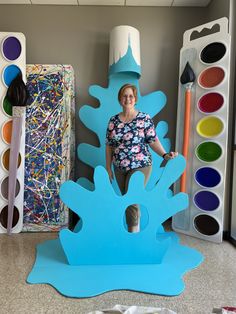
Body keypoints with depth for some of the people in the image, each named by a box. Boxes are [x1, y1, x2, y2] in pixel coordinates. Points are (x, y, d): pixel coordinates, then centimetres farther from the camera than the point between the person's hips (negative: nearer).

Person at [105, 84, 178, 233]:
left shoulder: (145, 119, -7)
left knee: (132, 201, -6)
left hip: (139, 166, -4)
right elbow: (109, 145, 7)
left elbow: (153, 141, -6)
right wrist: (108, 168, 7)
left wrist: (165, 155, -22)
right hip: (119, 168, 5)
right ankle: (132, 229, 31)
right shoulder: (113, 120, 3)